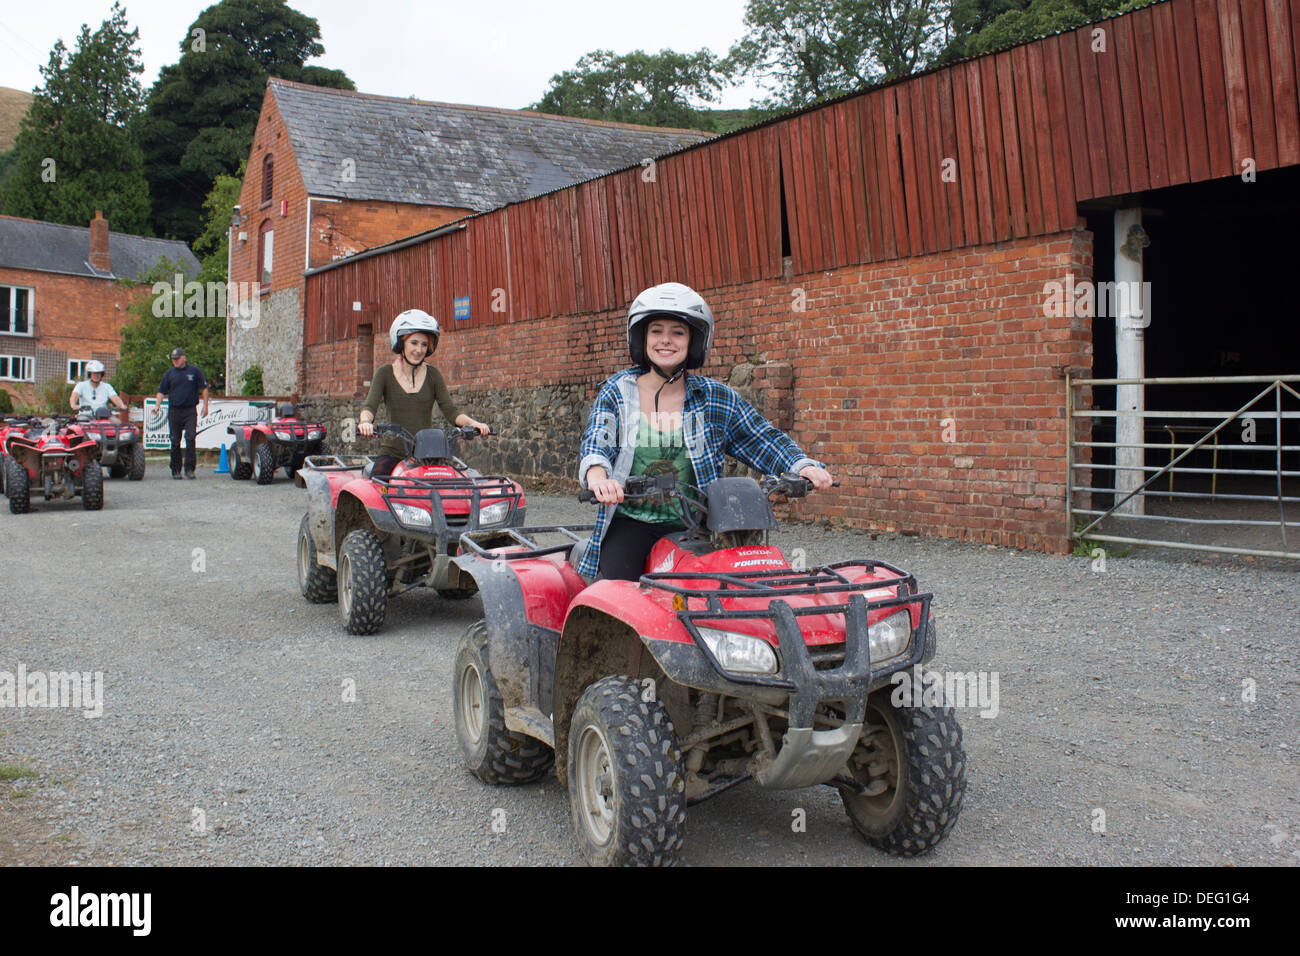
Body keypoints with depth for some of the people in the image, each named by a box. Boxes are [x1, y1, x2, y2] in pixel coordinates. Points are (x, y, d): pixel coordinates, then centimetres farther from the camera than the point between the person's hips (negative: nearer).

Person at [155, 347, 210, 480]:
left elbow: (204, 388, 8)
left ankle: (189, 468, -10)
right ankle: (176, 470, 13)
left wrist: (205, 406, 2)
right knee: (175, 442, 5)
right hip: (174, 411, 2)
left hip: (190, 410, -2)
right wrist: (158, 405, -4)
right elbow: (161, 391, 11)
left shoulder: (194, 371, 3)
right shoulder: (170, 373, 8)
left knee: (190, 438, -14)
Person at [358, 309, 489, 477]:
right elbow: (369, 405, -7)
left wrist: (473, 423, -17)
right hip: (393, 452, -1)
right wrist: (365, 421, -30)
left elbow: (450, 410, 3)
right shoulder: (385, 373, 5)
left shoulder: (433, 375, 10)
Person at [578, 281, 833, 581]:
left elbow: (763, 438, 8)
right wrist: (598, 478, -34)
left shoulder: (715, 399, 6)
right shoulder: (616, 392, 3)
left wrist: (802, 466, -11)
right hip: (630, 522, -1)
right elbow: (596, 442, -10)